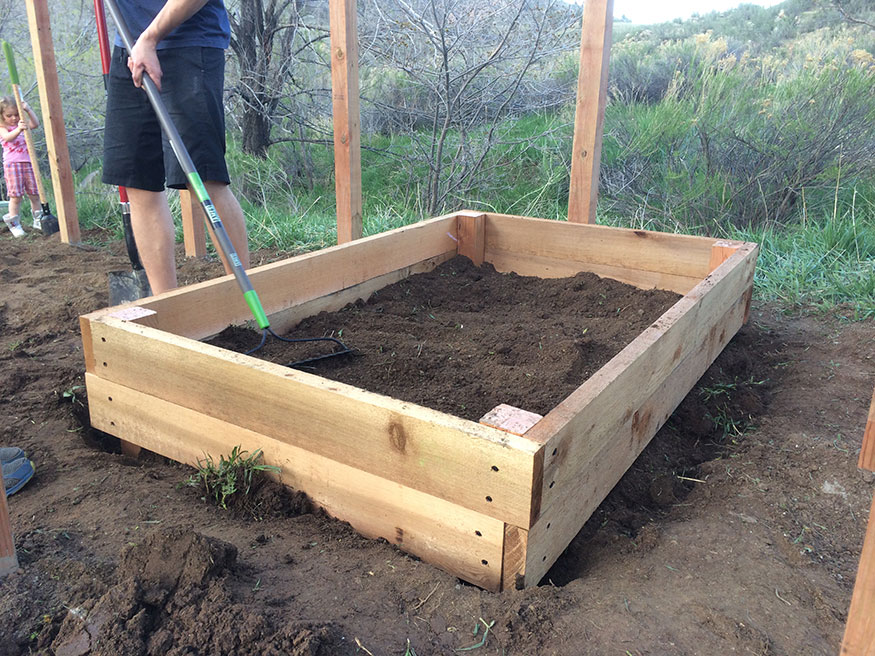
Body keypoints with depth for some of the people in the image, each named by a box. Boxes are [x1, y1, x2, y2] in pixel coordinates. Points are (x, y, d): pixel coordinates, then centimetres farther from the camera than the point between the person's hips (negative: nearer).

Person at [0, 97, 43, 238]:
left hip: (28, 162, 4)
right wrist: (18, 129, -41)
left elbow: (35, 124, -6)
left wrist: (28, 110, -15)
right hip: (12, 164, -4)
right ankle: (14, 224, 5)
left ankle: (38, 220, 20)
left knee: (34, 193, 7)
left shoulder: (23, 123, 13)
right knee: (16, 196, -5)